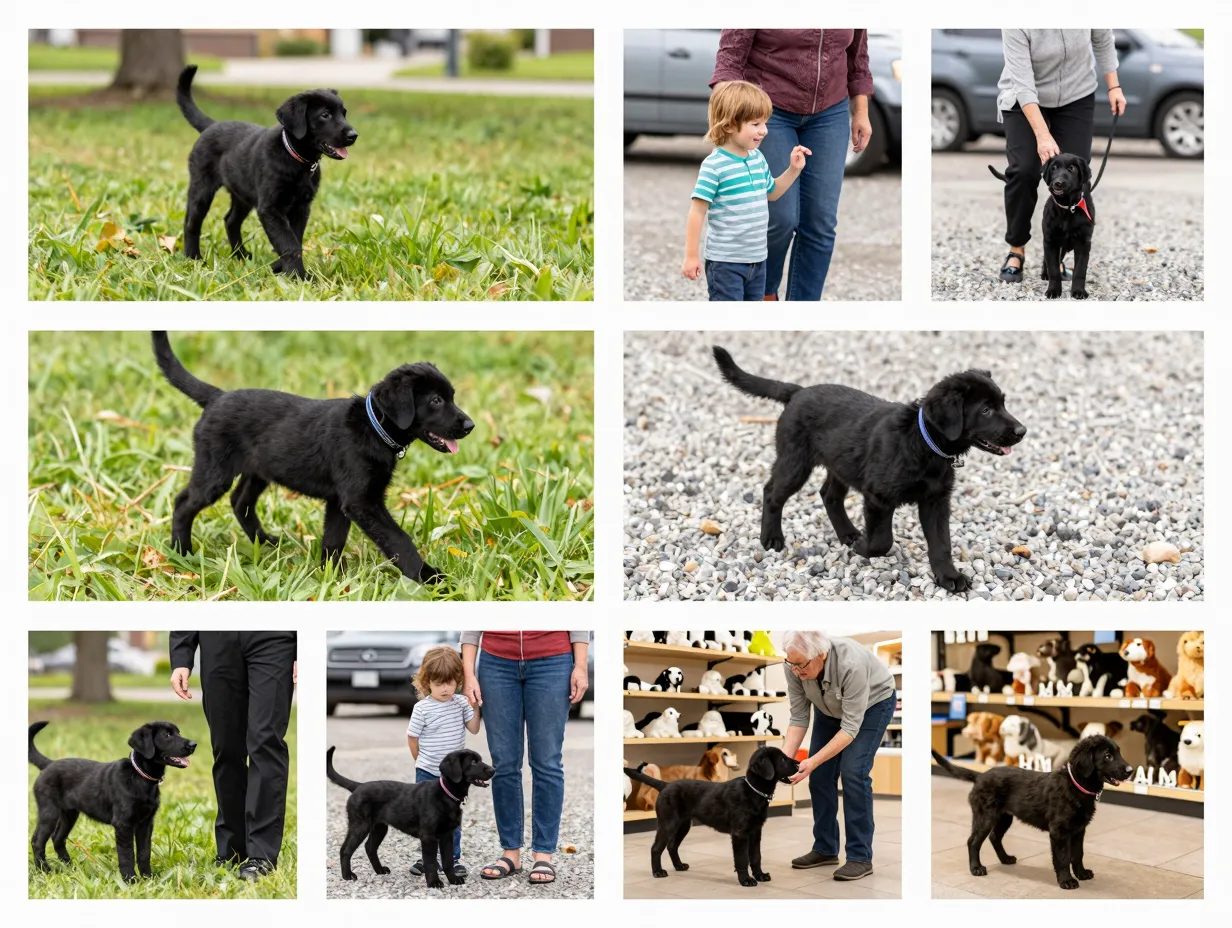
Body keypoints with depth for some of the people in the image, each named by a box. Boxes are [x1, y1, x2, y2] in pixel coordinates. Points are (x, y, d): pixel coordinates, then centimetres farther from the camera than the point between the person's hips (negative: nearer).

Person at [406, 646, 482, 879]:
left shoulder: (460, 703, -2)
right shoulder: (422, 709, -13)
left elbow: (473, 728, -3)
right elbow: (412, 738, -5)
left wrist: (475, 706, -13)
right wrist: (423, 762, 3)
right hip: (427, 774, -2)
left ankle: (454, 859, 8)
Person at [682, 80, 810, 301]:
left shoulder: (757, 159, 8)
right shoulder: (714, 165, -17)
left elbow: (771, 192, 27)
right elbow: (698, 211, -16)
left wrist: (794, 169, 12)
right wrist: (691, 256, -16)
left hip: (757, 258, 8)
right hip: (725, 262, -8)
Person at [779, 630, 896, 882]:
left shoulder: (851, 665, -41)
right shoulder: (795, 667, -25)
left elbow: (850, 726, -36)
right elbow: (799, 717, -16)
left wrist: (813, 761, -39)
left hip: (873, 702, -6)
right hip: (831, 708, 6)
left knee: (853, 772, -16)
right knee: (820, 774, 0)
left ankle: (860, 857, -12)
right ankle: (825, 849, 12)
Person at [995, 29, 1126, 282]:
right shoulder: (1016, 20, -31)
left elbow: (1103, 40, -2)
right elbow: (1022, 82, -33)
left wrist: (1113, 86, -2)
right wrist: (1043, 136, -39)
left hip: (1076, 96, 3)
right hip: (1024, 99, -3)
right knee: (1023, 170, -17)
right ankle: (1016, 250, -2)